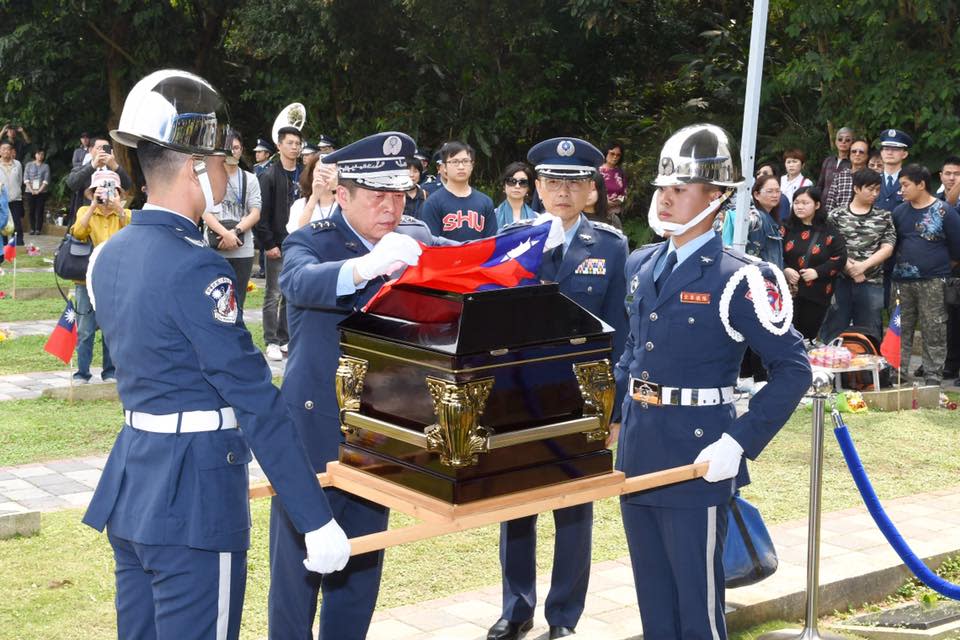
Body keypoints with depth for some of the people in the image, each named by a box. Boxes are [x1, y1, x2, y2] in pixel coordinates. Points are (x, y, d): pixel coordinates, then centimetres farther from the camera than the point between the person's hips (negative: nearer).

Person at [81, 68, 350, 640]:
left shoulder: (110, 255, 7)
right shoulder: (196, 269, -19)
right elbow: (257, 403, -21)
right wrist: (318, 521, -18)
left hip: (129, 483, 9)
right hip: (193, 496, -9)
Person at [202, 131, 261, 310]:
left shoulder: (250, 179, 12)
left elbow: (255, 213, 4)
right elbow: (205, 212, -2)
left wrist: (235, 232, -12)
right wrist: (225, 233, -16)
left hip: (242, 250, 2)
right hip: (214, 249, -2)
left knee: (237, 303, 5)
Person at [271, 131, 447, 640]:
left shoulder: (415, 239, 5)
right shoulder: (311, 242, -11)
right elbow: (298, 281, -33)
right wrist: (365, 266, -52)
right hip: (313, 435, -5)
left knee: (359, 571, 17)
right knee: (298, 570, 5)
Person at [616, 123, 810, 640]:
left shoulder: (738, 278, -12)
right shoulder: (641, 265, 8)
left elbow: (793, 369, -12)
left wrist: (739, 443, -19)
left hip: (695, 459, -6)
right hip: (636, 453, 6)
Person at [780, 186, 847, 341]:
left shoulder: (828, 231, 0)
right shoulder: (787, 228, 7)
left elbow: (840, 258, -5)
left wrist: (817, 272, -15)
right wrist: (784, 270, -14)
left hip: (817, 294, -1)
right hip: (788, 291, 1)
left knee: (809, 336, 7)